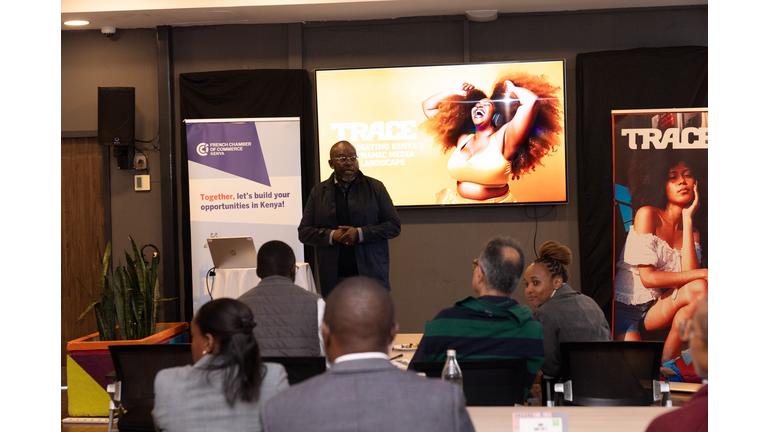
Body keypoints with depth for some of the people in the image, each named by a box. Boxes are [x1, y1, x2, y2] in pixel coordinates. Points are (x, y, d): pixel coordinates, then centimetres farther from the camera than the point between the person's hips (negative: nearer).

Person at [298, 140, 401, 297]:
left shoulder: (375, 187, 6)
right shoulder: (319, 192, 10)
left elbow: (394, 225, 2)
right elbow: (304, 231, 8)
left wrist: (360, 233, -12)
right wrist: (331, 236, -10)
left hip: (371, 273, -1)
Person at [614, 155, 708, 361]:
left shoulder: (692, 231, 11)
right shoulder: (648, 214, -7)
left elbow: (689, 274, -11)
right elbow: (648, 278, -15)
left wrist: (688, 220, -8)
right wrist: (703, 274, -15)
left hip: (656, 310, 5)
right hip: (626, 307, -5)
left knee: (697, 290, -26)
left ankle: (666, 365, -15)